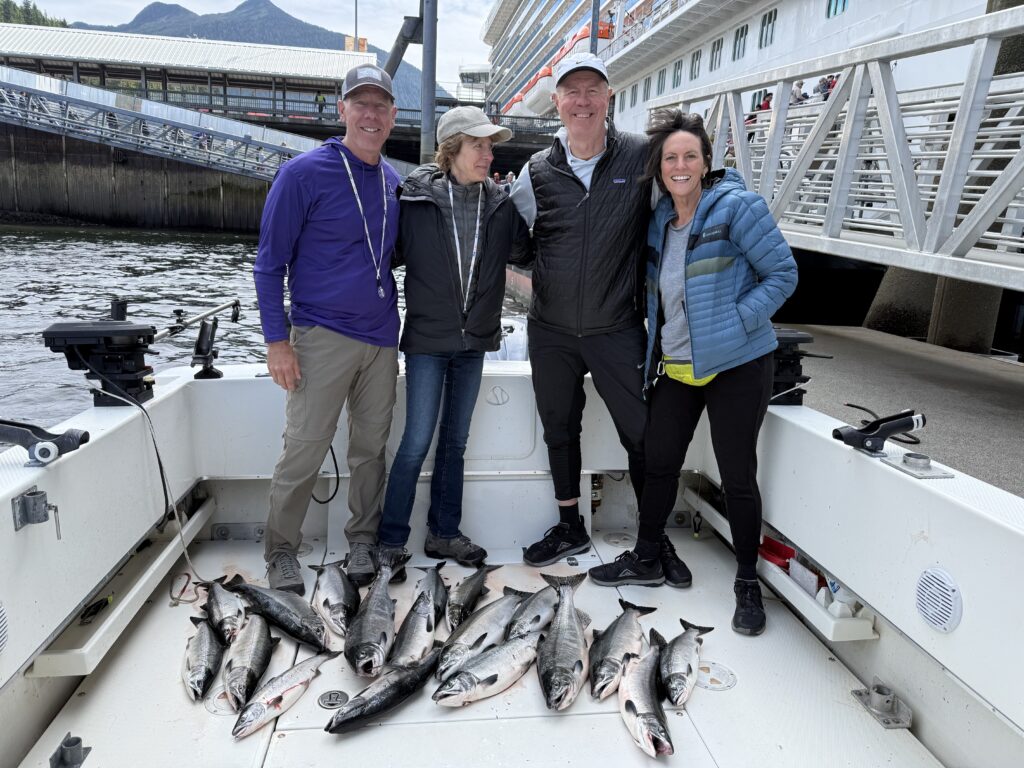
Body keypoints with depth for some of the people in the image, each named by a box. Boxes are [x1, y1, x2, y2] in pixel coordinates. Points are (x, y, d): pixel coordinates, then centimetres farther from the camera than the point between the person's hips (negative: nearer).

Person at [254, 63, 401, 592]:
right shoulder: (305, 174, -6)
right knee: (304, 450, -2)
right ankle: (281, 554, 15)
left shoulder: (392, 181, 11)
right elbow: (269, 262, -5)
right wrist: (276, 341, -12)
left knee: (371, 448, 10)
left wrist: (392, 321, 13)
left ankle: (362, 543, 25)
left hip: (381, 337, 5)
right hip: (322, 336, -5)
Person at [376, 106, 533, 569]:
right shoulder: (417, 200, -8)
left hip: (474, 341, 4)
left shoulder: (500, 205, 3)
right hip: (427, 339, -4)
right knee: (417, 443, -3)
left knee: (455, 441, 13)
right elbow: (388, 255, -1)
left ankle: (444, 534, 26)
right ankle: (390, 540, 13)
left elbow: (526, 255, 13)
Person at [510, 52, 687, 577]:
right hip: (550, 331, 3)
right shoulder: (538, 171, 2)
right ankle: (570, 528, 34)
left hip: (617, 329, -3)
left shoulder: (641, 157, -4)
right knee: (559, 431, 15)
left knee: (642, 433, 4)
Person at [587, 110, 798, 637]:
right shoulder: (660, 219, 9)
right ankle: (645, 558, 32)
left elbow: (782, 274, -10)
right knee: (659, 461, 12)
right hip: (676, 366, 6)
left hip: (737, 366, -6)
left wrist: (734, 323, -19)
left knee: (736, 476, 2)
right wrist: (658, 341, 8)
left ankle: (747, 583, 22)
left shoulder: (737, 207, -11)